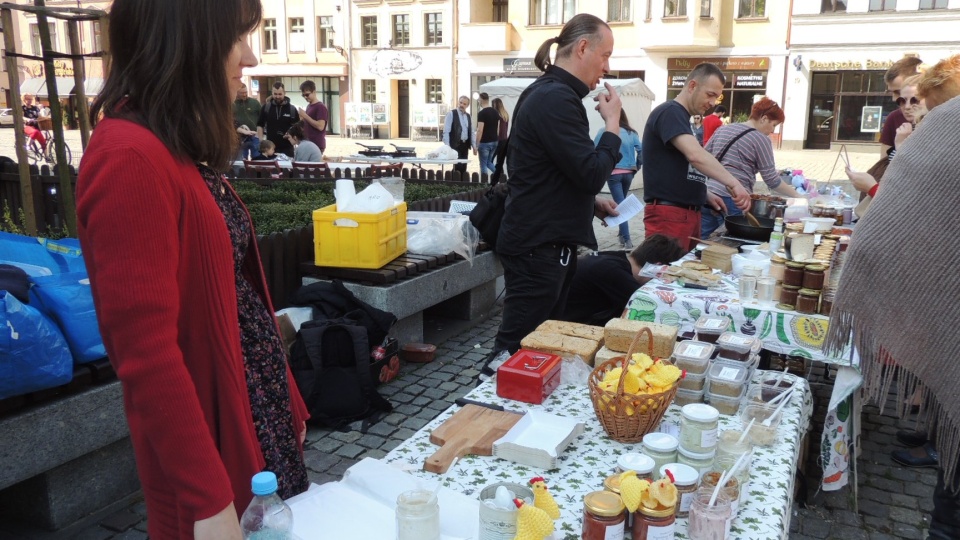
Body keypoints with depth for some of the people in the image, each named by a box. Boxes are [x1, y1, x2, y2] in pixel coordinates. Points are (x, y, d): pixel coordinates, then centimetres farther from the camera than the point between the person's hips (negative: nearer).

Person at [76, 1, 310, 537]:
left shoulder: (186, 151, 7)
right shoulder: (130, 158, -21)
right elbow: (146, 352, -24)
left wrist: (288, 398, 14)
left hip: (261, 410, 9)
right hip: (212, 424, -8)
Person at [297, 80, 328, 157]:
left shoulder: (321, 107, -11)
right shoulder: (309, 106, 15)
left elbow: (320, 126, -20)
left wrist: (305, 116, -16)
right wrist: (302, 118, 6)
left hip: (317, 146, -8)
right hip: (307, 144, 8)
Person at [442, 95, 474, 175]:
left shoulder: (468, 116, 14)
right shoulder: (451, 114, -4)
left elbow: (471, 132, 18)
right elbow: (446, 131, -10)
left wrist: (473, 146, 12)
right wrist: (447, 146, -17)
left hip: (465, 145, 6)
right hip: (455, 145, -6)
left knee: (463, 167, 5)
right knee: (458, 167, -12)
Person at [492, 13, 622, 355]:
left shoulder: (548, 93, 15)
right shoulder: (556, 98, -18)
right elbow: (591, 174, -22)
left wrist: (592, 203, 12)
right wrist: (612, 123, -8)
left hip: (545, 241, 11)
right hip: (538, 246, -11)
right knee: (516, 347, -2)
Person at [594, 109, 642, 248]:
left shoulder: (605, 132, -4)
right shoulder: (632, 133, 5)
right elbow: (641, 151, 0)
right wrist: (637, 167, 10)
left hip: (614, 173, -4)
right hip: (629, 173, 4)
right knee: (623, 203, 21)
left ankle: (627, 240, -10)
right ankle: (622, 234, 29)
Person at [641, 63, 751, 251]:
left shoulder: (681, 117, 19)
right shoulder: (670, 112, -11)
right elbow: (695, 155, -26)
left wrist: (706, 195, 14)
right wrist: (733, 184, -29)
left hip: (689, 213, 10)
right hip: (668, 213, -10)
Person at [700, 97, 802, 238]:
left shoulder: (723, 129, 15)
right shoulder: (761, 140, -4)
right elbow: (772, 181, -4)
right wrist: (798, 196, 5)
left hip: (708, 195, 7)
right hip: (733, 200, -6)